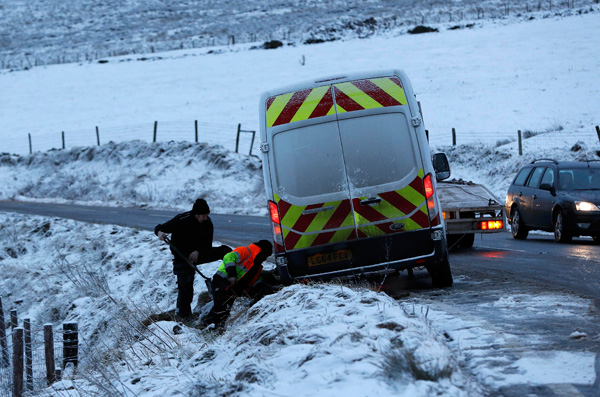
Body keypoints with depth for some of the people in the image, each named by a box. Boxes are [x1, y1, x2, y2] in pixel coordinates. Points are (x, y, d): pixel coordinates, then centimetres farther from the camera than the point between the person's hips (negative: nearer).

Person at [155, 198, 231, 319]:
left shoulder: (207, 223, -9)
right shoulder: (181, 220, -23)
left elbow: (207, 244, -6)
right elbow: (160, 228, -16)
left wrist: (198, 252, -27)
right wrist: (160, 232, -41)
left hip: (199, 253, 5)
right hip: (182, 256, -5)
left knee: (225, 251, 0)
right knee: (185, 286, -14)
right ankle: (183, 312, 3)